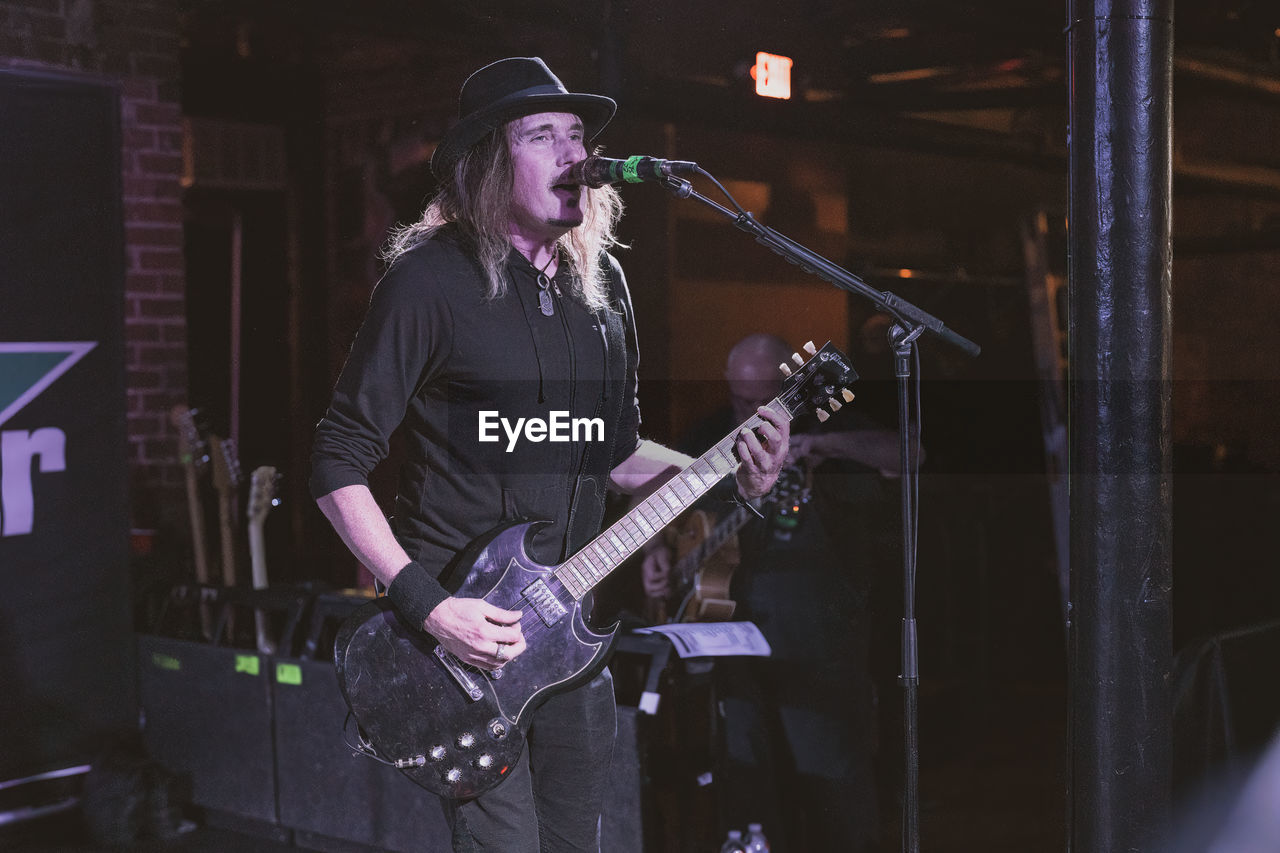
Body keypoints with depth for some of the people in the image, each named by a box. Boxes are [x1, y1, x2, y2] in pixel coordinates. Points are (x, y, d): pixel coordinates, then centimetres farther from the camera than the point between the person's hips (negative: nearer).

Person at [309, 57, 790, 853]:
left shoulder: (602, 280, 9)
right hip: (462, 623, -6)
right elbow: (339, 464, -11)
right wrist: (424, 602, -19)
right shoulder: (430, 279, -12)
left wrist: (723, 475, 2)